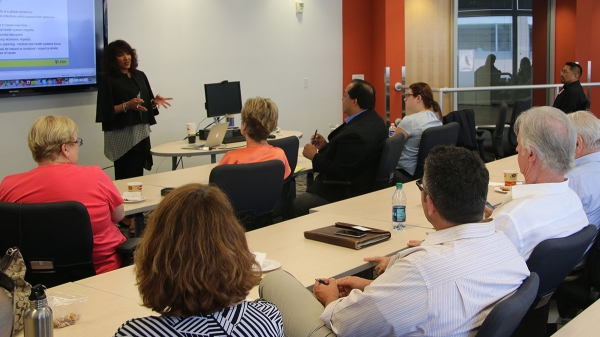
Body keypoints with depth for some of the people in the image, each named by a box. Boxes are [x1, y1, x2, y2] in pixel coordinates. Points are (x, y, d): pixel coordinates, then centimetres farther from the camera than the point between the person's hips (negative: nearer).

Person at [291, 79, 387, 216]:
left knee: (297, 205, -6)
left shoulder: (356, 133, -29)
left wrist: (314, 156, -11)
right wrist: (326, 146, 5)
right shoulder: (372, 119, 3)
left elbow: (338, 172, -24)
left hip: (348, 194, -10)